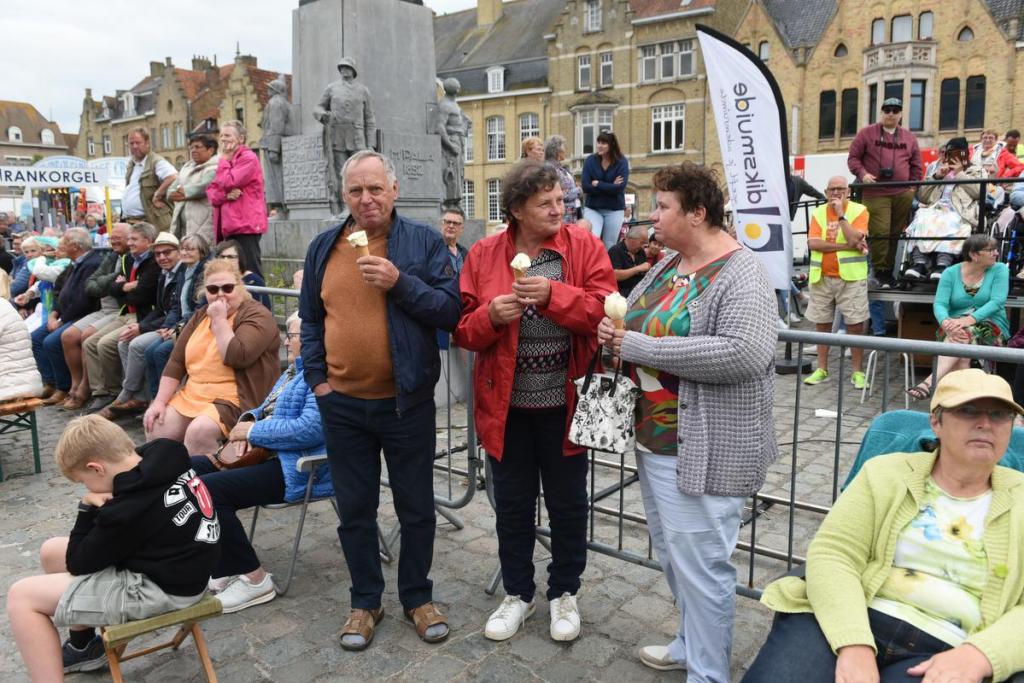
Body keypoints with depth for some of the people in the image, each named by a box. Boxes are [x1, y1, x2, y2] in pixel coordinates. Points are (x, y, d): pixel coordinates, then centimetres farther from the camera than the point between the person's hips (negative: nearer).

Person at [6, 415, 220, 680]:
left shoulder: (127, 510, -28)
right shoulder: (161, 458, -8)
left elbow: (78, 564, -11)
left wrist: (88, 508, -7)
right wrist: (101, 508, -2)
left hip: (161, 588, -9)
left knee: (22, 596, -4)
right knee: (51, 551, 19)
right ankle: (84, 647, 36)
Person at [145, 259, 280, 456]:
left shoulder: (257, 315, -7)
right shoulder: (201, 315, 15)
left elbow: (236, 357, -22)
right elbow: (176, 361, 12)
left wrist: (219, 320, -14)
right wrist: (160, 401, 2)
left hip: (235, 401, -7)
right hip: (191, 396, 7)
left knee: (199, 431, -30)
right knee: (156, 426, -12)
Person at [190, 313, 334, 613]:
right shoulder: (295, 370, 18)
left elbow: (312, 428, -28)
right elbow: (269, 408, 26)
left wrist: (254, 431, -16)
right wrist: (249, 419, 2)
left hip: (300, 470, -11)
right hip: (268, 455, 12)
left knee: (206, 489, -23)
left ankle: (254, 579, -8)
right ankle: (223, 567, 7)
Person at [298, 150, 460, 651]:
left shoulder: (424, 242, -4)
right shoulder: (324, 248, 5)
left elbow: (451, 311, -11)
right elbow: (310, 319, 11)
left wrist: (401, 283, -22)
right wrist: (316, 378, 2)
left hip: (407, 401, -2)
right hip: (342, 403, 3)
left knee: (416, 507, 12)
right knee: (354, 510, 14)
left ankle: (417, 596, 33)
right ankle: (365, 601, 33)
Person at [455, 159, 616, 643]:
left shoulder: (584, 246, -4)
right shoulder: (484, 254, 0)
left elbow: (605, 310, -13)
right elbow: (463, 329, 0)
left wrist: (554, 294, -25)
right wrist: (490, 316, -20)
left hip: (564, 402, -1)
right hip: (506, 402, 2)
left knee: (568, 502, 13)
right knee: (512, 502, 15)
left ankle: (564, 593, 35)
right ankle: (517, 594, 35)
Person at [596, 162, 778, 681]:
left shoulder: (740, 275, -16)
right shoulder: (667, 264, 10)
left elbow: (747, 354, -30)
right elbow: (642, 326, 18)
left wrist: (639, 347, -25)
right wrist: (614, 330, -8)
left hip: (701, 451, -9)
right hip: (652, 439, 9)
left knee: (699, 564, 3)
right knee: (671, 553, 21)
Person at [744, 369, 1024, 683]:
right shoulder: (888, 473, 8)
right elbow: (831, 554, -3)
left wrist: (978, 656, -15)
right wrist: (853, 643, -18)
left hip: (938, 651, 1)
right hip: (845, 623, 0)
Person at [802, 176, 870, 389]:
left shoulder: (859, 210, -1)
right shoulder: (818, 212, 7)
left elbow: (855, 239, -17)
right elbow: (813, 243, -7)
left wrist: (841, 214, -13)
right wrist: (845, 246, -15)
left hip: (851, 277, -3)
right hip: (821, 277, 3)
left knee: (855, 325, -2)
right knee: (822, 324, 9)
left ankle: (858, 371, 7)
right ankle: (822, 369, 19)